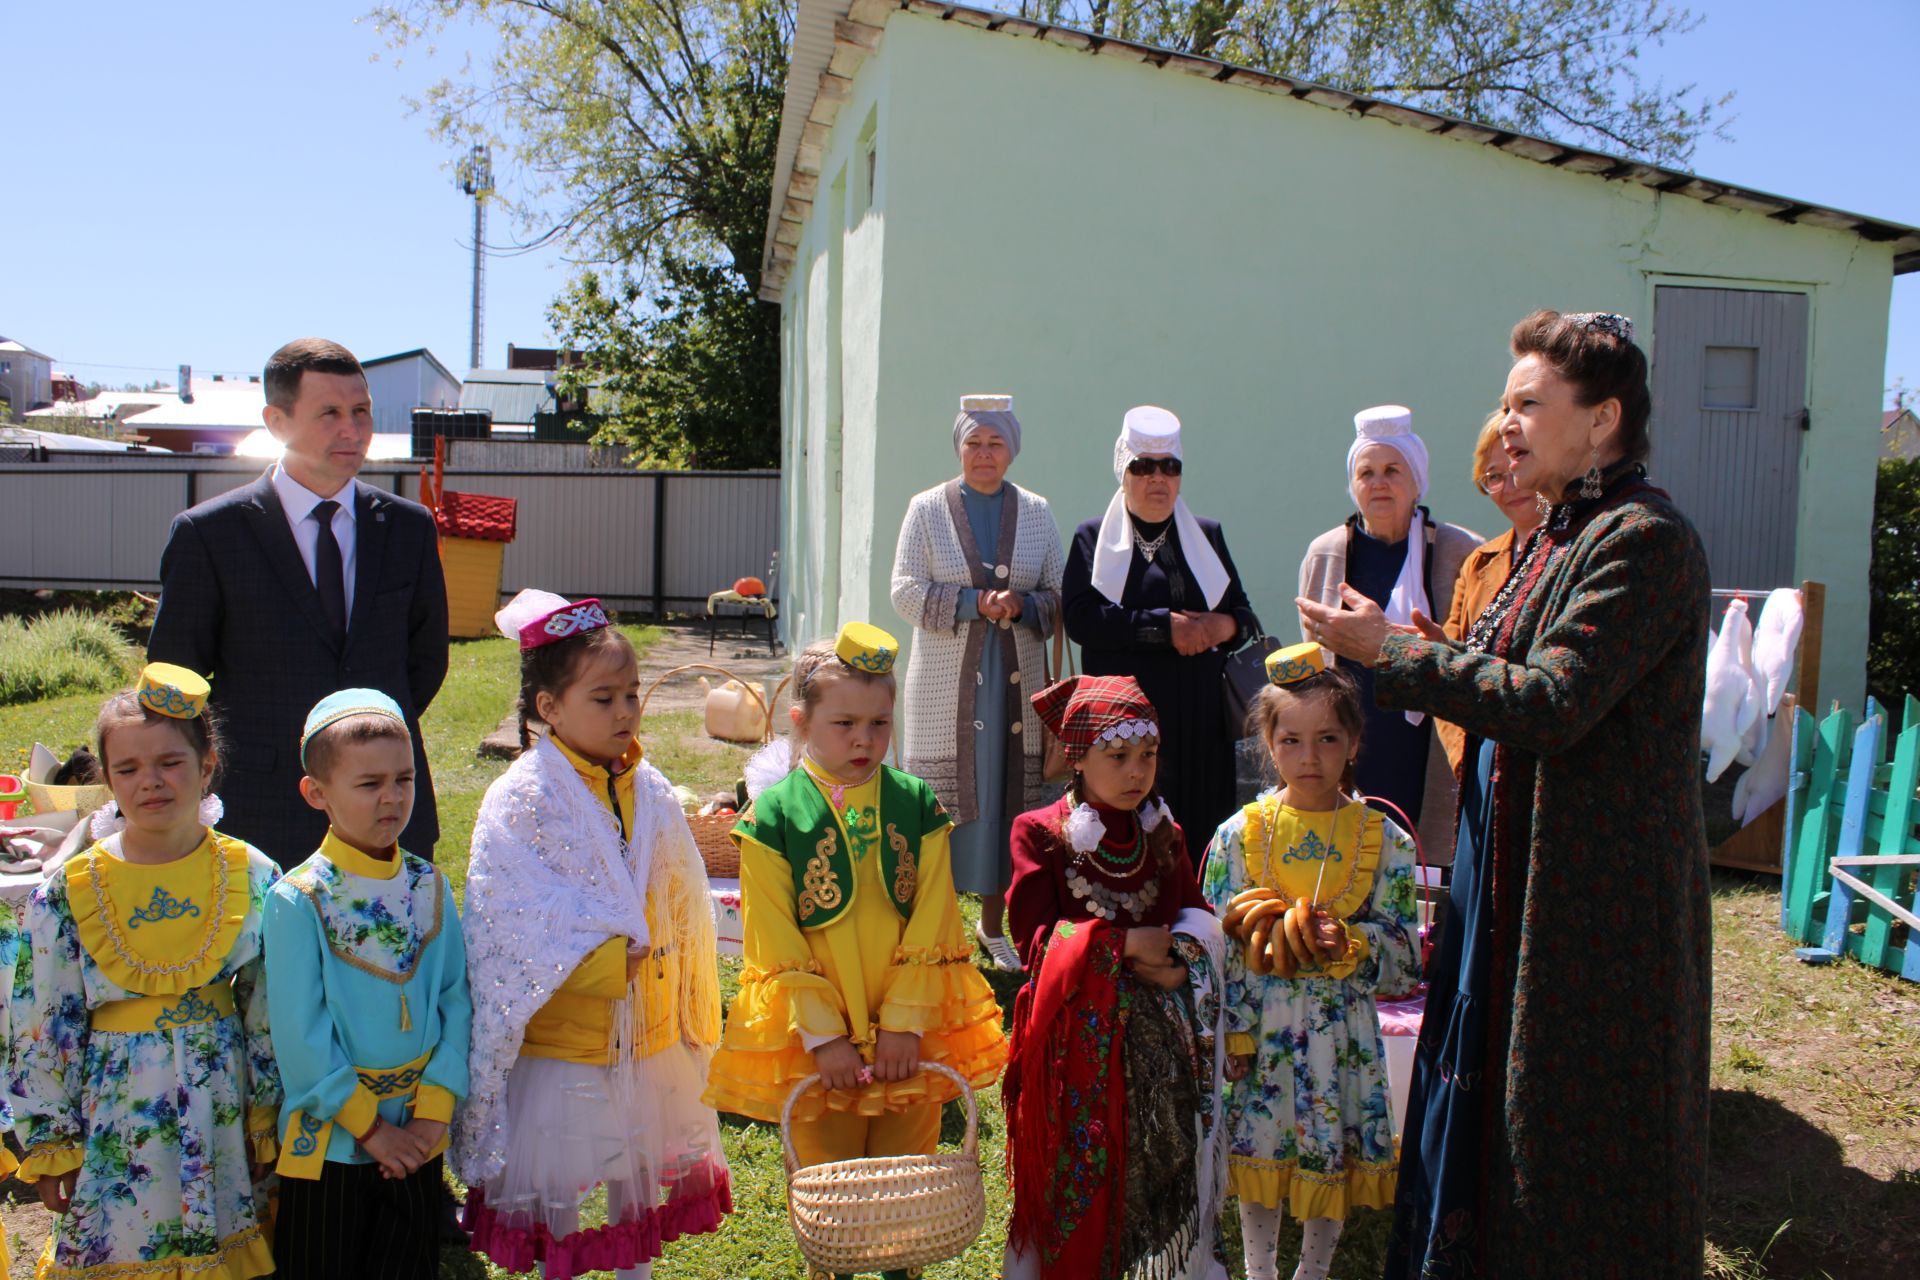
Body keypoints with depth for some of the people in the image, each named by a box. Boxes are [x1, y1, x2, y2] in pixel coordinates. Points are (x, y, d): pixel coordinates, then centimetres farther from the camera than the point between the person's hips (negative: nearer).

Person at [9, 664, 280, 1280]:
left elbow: (272, 1013, 1)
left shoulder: (252, 877, -5)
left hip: (223, 1109, 1)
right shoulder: (66, 893, -7)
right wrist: (51, 1144, 1)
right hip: (116, 1118, -1)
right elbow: (42, 1028, -1)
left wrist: (269, 1121, 3)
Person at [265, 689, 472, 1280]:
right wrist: (369, 1125, -12)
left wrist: (434, 1109, -10)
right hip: (329, 1139, -3)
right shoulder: (298, 900, -13)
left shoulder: (431, 887, 0)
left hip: (418, 1139, 4)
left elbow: (455, 1001, -2)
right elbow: (300, 1038, -14)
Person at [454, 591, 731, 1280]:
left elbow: (684, 900, 8)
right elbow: (518, 919, -18)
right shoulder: (520, 800, -14)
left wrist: (683, 1002, 7)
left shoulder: (651, 791, 1)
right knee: (557, 1183, 10)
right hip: (562, 1029, -5)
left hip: (648, 1023, 5)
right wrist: (609, 962, -21)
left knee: (642, 1168, 19)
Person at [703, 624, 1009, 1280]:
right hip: (814, 1034, -2)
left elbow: (932, 925, -2)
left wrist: (906, 1023, -10)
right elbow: (775, 942, -8)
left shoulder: (916, 805, -1)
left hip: (911, 1031, 2)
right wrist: (824, 1035, -11)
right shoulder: (774, 814, -7)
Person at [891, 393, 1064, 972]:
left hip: (1015, 677, 2)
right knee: (944, 796, -3)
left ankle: (993, 925, 16)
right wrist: (975, 603, -14)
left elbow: (1058, 596, 9)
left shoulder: (1036, 513, 10)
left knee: (1008, 794, 4)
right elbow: (906, 592, -3)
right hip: (947, 680, -2)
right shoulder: (927, 509, 4)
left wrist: (1020, 606, -12)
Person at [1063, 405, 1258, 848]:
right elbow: (1081, 618, -7)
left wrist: (1224, 625, -9)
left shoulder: (1207, 535, 18)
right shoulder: (1093, 538, 8)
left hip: (1199, 724, 3)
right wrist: (1166, 626, -12)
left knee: (1200, 835, -3)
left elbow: (1246, 616, 15)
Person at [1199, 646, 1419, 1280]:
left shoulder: (1385, 840, -4)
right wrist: (1235, 1036, -7)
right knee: (1259, 1154, 11)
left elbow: (1404, 963, -4)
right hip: (1262, 1026, 0)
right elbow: (1217, 948, -2)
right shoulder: (1239, 834, -4)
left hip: (1344, 1031, 0)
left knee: (1333, 1157, 11)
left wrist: (1343, 940, -23)